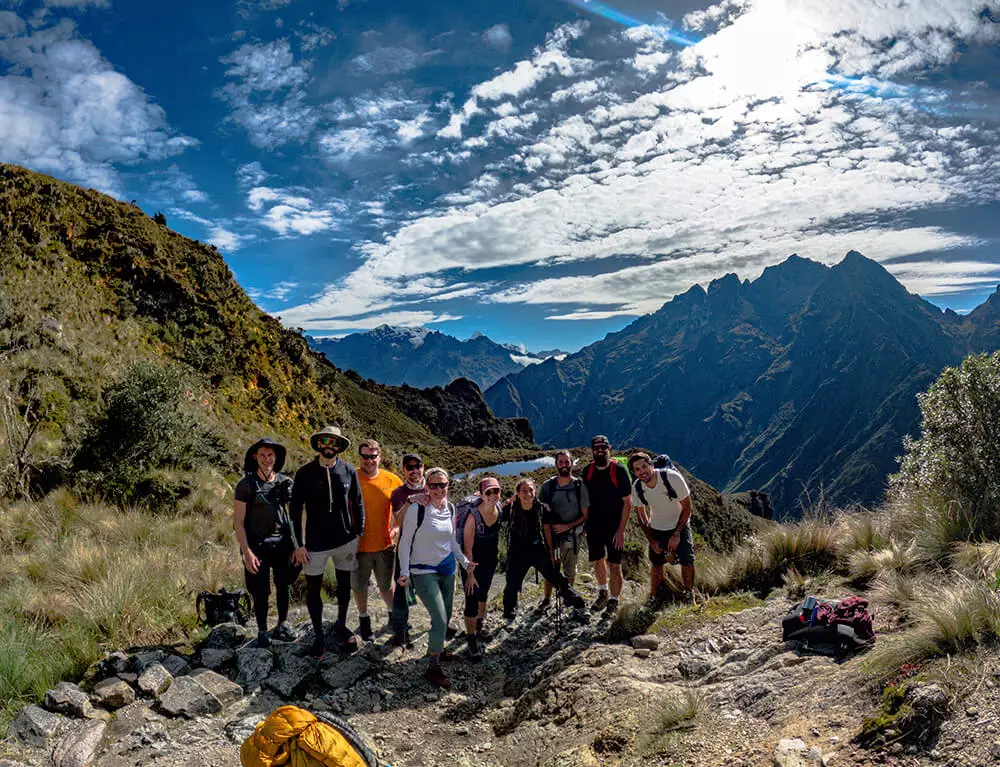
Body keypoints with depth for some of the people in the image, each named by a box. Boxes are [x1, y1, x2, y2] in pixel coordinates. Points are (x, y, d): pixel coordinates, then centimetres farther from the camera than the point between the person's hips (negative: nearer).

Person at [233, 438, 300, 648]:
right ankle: (262, 632, 22)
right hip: (257, 545, -3)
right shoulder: (246, 485, -8)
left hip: (282, 543, 3)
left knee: (283, 586, 14)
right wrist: (246, 551, -16)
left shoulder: (285, 482, 2)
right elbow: (238, 522, -9)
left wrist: (296, 543, 2)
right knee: (261, 592, 5)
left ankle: (282, 625, 32)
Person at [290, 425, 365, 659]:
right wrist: (298, 544, -6)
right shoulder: (305, 473, -7)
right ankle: (318, 636, 24)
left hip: (345, 541, 1)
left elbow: (358, 505, 5)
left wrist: (359, 534, 3)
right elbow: (295, 510, -4)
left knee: (344, 585, 14)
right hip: (315, 543, -1)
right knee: (313, 590, 7)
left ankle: (341, 626, 36)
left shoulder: (349, 471, -4)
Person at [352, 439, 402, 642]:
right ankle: (364, 619, 38)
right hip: (359, 545, -1)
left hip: (384, 544, 1)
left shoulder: (392, 480, -6)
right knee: (360, 586, 16)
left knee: (385, 585, 18)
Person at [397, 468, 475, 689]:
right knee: (440, 620, -12)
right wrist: (405, 572, -17)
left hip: (447, 569, 7)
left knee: (446, 616, 16)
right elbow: (405, 541, -11)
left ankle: (434, 649, 42)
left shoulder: (449, 508, 3)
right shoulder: (417, 509, -17)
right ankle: (433, 668, 4)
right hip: (424, 572, -7)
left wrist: (465, 562, 8)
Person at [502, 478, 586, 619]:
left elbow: (547, 530, 3)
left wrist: (550, 551, 6)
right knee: (512, 585, 6)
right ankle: (509, 614, 28)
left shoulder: (542, 508, -7)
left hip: (539, 550, 1)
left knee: (556, 578, 8)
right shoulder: (511, 509, -13)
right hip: (518, 553, -1)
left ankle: (578, 604, 25)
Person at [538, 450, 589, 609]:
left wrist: (567, 526, -14)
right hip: (552, 533, 1)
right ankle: (547, 598, 28)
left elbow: (585, 515, -3)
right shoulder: (547, 486, -2)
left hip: (572, 535, -1)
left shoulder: (579, 486, -6)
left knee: (570, 571, 12)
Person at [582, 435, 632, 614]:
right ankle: (602, 594, 39)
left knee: (615, 565, 2)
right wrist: (584, 523, 7)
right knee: (598, 561, 16)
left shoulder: (618, 470, -12)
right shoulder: (588, 471, 1)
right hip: (594, 526, 4)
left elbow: (627, 503, -10)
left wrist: (621, 530, -13)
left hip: (614, 527, -4)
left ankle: (613, 601, 18)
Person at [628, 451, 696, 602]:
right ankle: (654, 598, 23)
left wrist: (676, 534, -18)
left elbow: (687, 507, -17)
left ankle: (689, 595, 7)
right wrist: (651, 541, -5)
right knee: (656, 563, 3)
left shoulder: (672, 477, -29)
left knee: (687, 561, -14)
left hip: (679, 524, -2)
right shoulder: (637, 488, -19)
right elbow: (641, 515, -1)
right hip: (657, 528, 2)